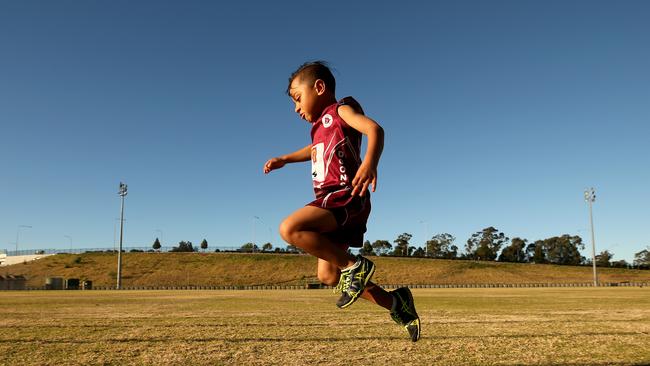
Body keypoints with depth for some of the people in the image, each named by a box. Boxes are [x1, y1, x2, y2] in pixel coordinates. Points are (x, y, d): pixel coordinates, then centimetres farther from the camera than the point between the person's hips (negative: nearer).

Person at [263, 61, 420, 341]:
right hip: (333, 202, 10)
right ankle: (395, 303, 18)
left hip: (345, 196, -10)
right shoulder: (321, 126, 24)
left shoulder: (341, 110, -1)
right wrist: (284, 159, 38)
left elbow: (374, 129, -21)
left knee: (289, 228, -28)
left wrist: (370, 162, -41)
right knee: (327, 275, 9)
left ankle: (354, 266, -16)